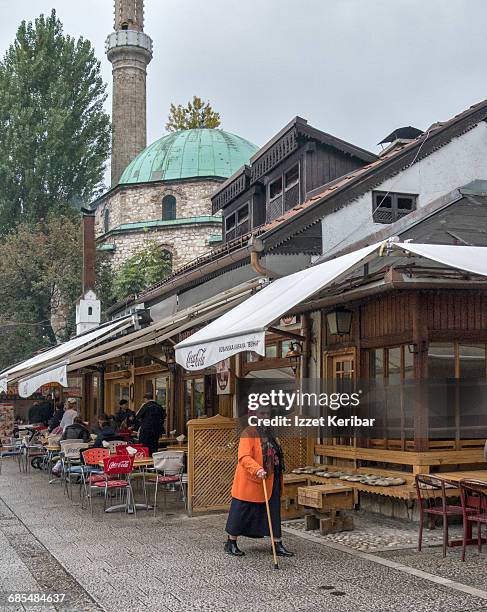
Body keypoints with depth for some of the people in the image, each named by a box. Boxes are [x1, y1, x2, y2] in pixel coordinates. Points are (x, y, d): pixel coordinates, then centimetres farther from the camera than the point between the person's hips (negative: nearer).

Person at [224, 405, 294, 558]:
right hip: (249, 482, -7)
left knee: (274, 512, 7)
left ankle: (278, 545, 14)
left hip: (270, 483, 7)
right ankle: (231, 543, 18)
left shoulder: (270, 434, 12)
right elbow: (244, 457, -25)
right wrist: (257, 470, -39)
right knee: (242, 512, 3)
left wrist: (278, 481, 19)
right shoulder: (248, 433, -13)